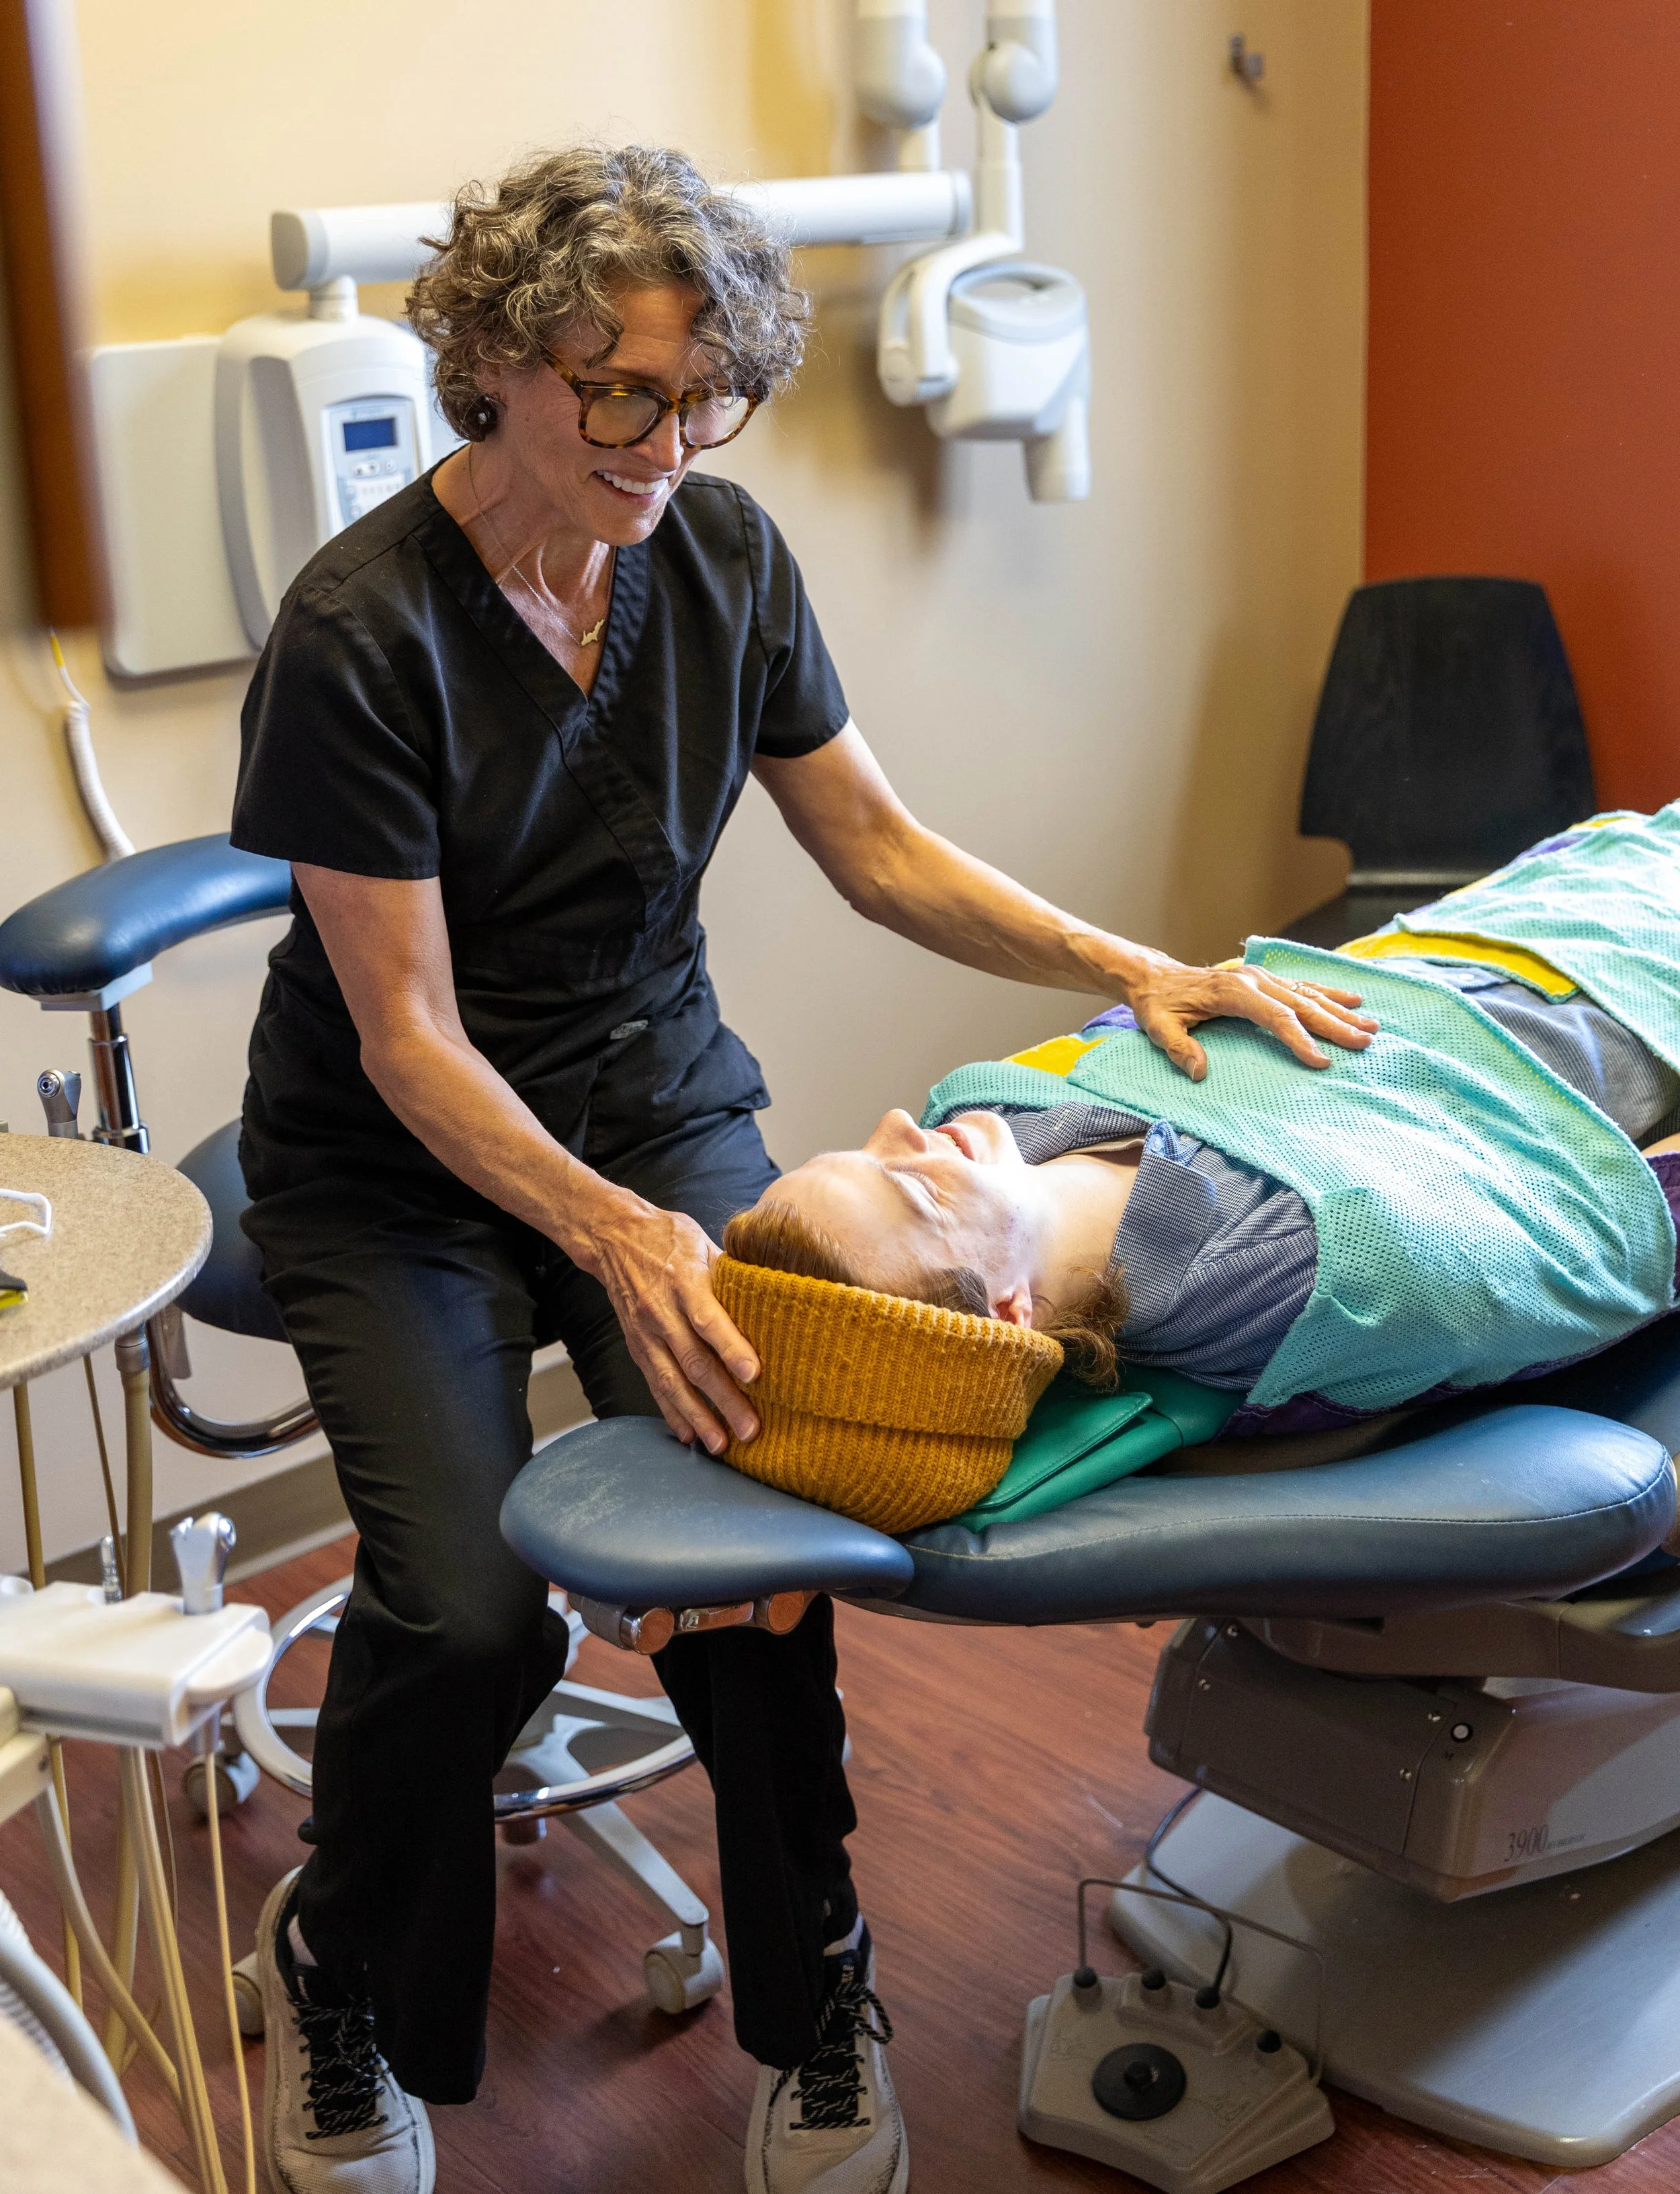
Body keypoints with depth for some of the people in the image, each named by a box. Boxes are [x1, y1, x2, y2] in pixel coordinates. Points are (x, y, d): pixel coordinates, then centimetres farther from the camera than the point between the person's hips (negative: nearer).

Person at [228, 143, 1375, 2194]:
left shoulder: (720, 552, -5)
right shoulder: (357, 631, -19)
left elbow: (879, 849, 4)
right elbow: (410, 1038, -20)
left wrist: (1139, 971, -9)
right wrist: (614, 1237, -36)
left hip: (656, 1099, 3)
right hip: (398, 1169, -3)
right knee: (466, 1615, -24)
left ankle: (810, 2001, 2)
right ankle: (343, 1974, 11)